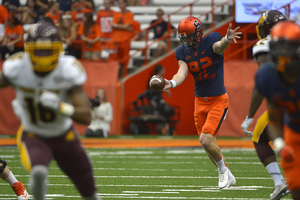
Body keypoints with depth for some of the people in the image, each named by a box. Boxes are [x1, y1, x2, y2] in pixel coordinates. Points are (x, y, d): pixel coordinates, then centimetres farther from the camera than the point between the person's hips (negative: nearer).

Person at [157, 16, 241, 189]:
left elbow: (219, 46, -38)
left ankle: (223, 170, 9)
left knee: (206, 140, -17)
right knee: (208, 143, 11)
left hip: (218, 100, -6)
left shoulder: (210, 41, -14)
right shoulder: (183, 52, 0)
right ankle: (228, 177, 30)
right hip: (200, 101, 6)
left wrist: (227, 39, -63)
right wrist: (171, 83, -37)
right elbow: (182, 73, -14)